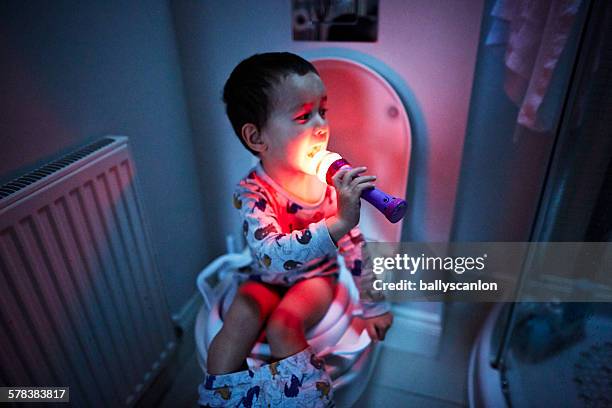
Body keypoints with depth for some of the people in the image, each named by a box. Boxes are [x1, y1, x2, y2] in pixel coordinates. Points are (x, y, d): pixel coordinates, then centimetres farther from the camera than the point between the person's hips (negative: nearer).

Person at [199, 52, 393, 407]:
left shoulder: (333, 180, -19)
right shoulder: (253, 191, -27)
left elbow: (355, 244, -8)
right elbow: (272, 258, -43)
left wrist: (374, 303, 0)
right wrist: (336, 223, -54)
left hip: (317, 276, 0)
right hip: (268, 278, 0)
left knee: (282, 326, -24)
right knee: (237, 326, -20)